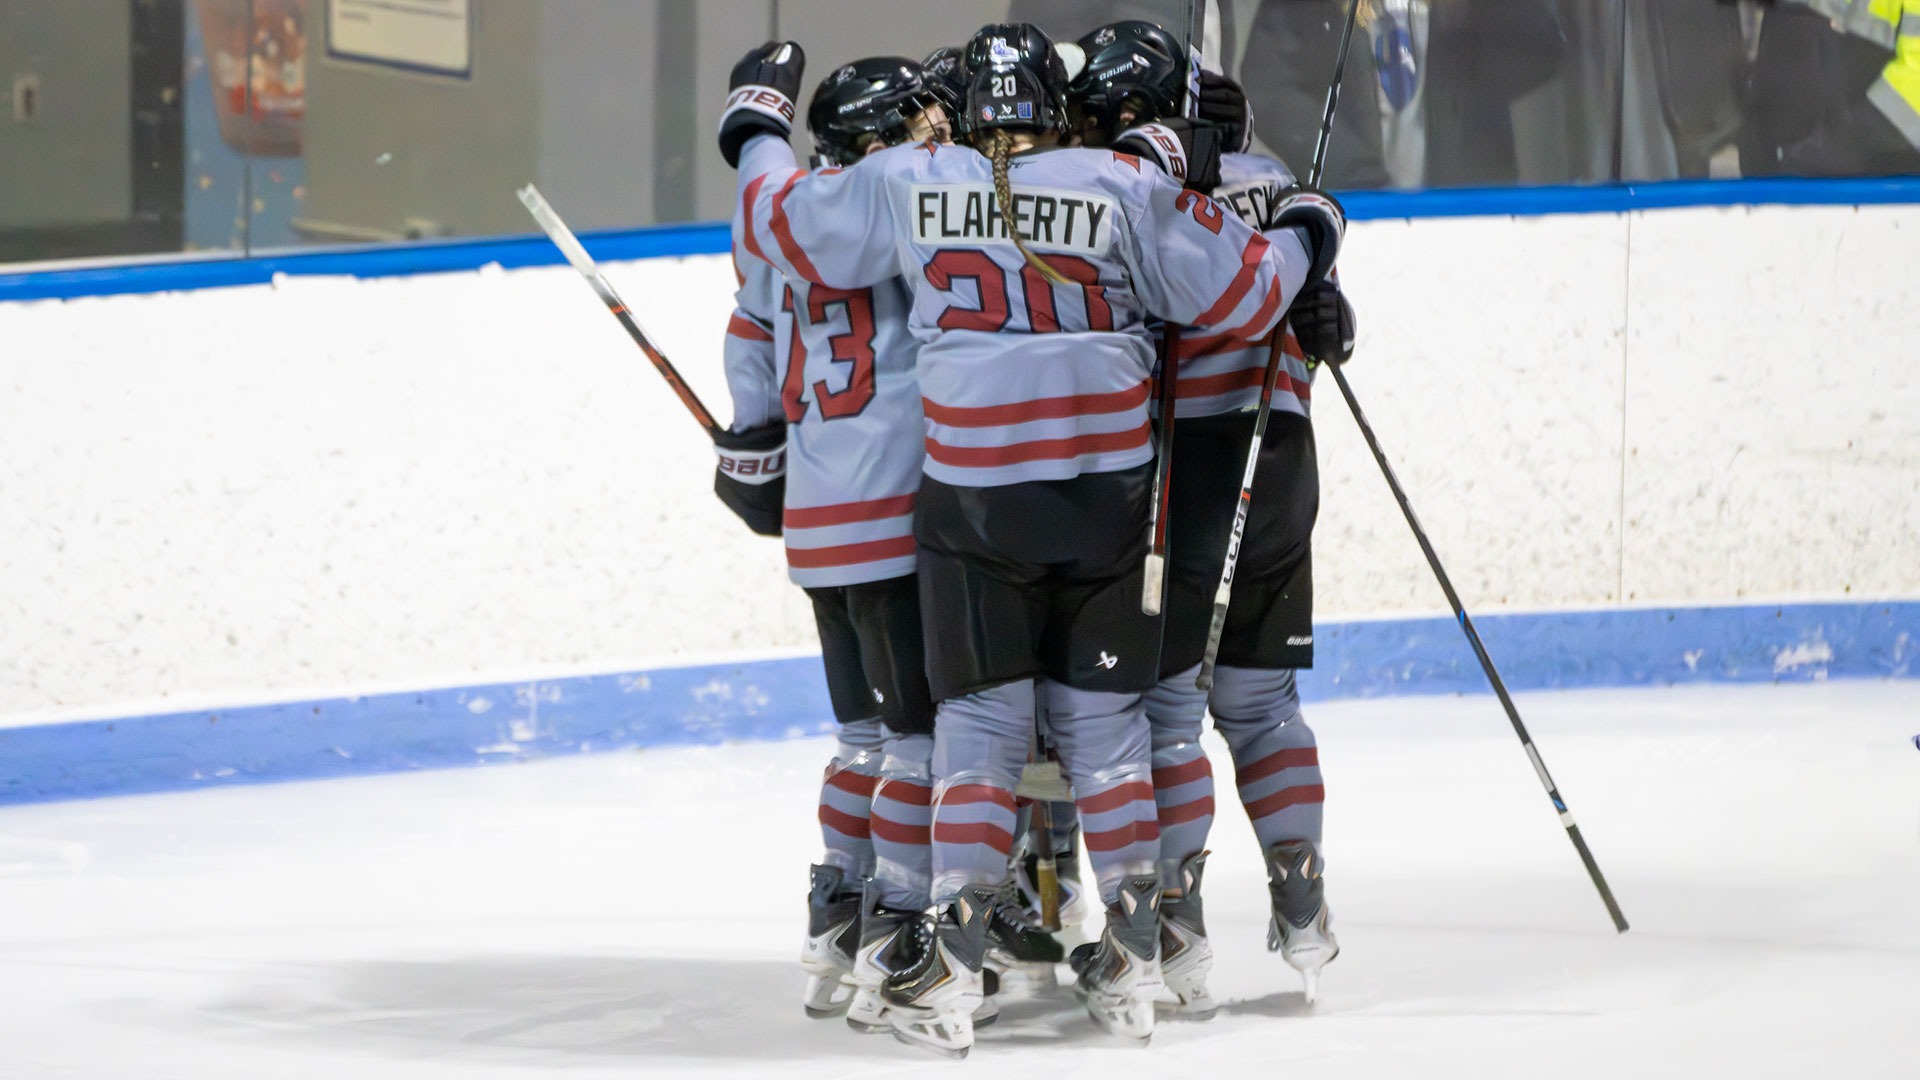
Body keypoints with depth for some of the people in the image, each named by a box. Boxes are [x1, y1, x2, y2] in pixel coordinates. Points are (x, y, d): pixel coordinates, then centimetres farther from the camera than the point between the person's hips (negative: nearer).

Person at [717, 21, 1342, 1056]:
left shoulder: (909, 183, -1)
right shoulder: (1125, 188, -3)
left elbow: (794, 227, 12)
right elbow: (1243, 293, 1)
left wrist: (755, 125, 30)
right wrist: (1307, 233, 22)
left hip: (973, 494, -1)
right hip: (1107, 493, 1)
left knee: (979, 716, 5)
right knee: (1103, 714, 12)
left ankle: (955, 951, -6)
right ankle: (1132, 949, 10)